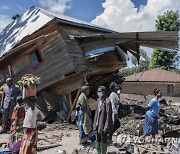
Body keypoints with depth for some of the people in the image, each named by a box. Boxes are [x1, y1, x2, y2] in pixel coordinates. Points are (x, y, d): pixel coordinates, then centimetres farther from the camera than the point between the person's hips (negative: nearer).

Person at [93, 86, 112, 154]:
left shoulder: (107, 101, -18)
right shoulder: (98, 100, 6)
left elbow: (108, 115, -17)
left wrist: (106, 126, -16)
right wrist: (95, 123, 12)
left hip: (103, 124, -7)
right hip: (98, 123, 7)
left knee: (103, 139, 6)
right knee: (98, 139, 17)